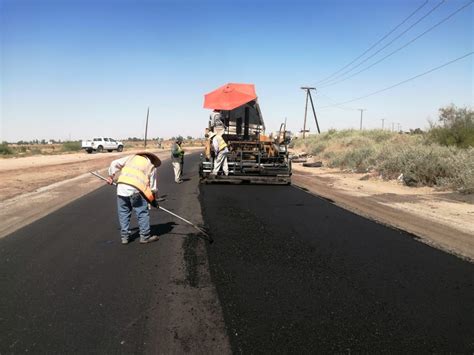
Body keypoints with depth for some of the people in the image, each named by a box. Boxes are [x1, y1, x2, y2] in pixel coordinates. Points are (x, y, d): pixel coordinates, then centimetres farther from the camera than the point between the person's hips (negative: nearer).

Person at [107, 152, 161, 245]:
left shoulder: (132, 157, 23)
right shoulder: (152, 167, 15)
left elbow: (114, 164, 17)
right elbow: (152, 186, 13)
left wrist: (111, 176, 26)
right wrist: (153, 200, 24)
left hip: (121, 187, 4)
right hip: (136, 189, -3)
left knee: (123, 213, 16)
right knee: (143, 213, 10)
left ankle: (124, 236, 23)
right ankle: (145, 236, 16)